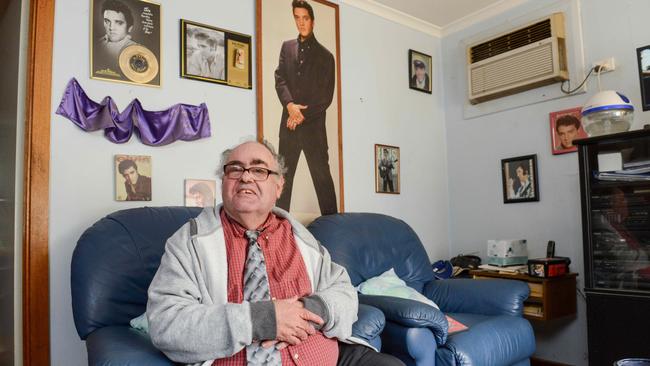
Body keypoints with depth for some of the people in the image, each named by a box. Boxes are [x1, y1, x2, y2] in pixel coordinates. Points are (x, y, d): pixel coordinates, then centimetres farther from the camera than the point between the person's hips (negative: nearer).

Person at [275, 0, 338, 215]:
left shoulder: (325, 56, 6)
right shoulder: (287, 47, 15)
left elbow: (326, 96, 0)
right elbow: (279, 78, 3)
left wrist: (303, 115, -10)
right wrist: (290, 105, -14)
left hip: (314, 124, -3)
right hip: (288, 124, 3)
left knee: (322, 174, -3)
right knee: (283, 174, 6)